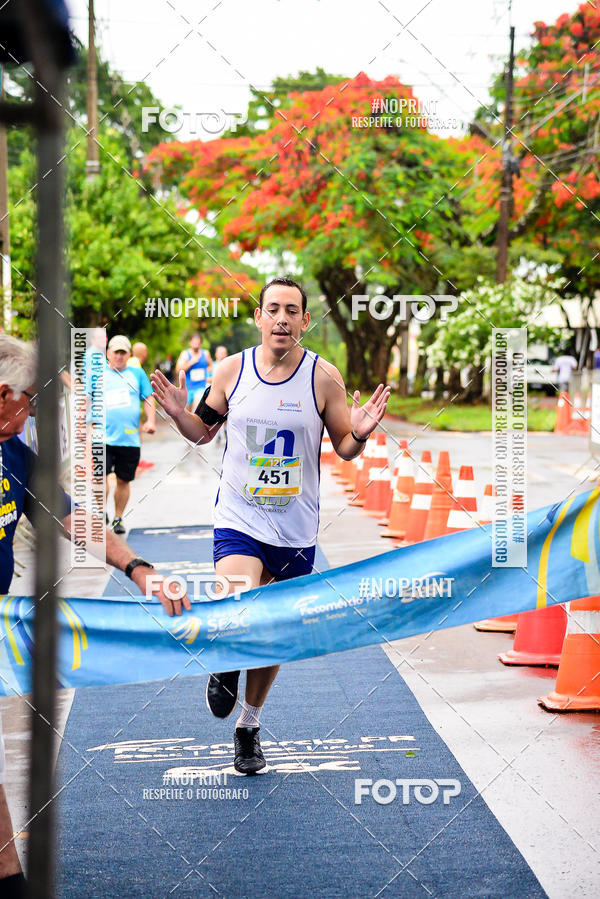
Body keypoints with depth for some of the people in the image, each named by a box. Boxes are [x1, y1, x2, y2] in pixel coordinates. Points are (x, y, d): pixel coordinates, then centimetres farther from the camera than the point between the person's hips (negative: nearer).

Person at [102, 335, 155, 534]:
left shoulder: (137, 374, 12)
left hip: (130, 439, 2)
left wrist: (151, 421, -3)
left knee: (123, 480, 7)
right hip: (104, 436, -2)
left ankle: (118, 518, 21)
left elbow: (148, 398, 12)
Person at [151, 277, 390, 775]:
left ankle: (250, 723, 38)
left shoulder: (324, 377, -6)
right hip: (238, 521, -1)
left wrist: (360, 433, -22)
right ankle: (226, 664, 13)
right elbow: (204, 431, 10)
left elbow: (345, 449, 1)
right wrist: (178, 413, -11)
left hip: (295, 529, 1)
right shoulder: (232, 370, -3)